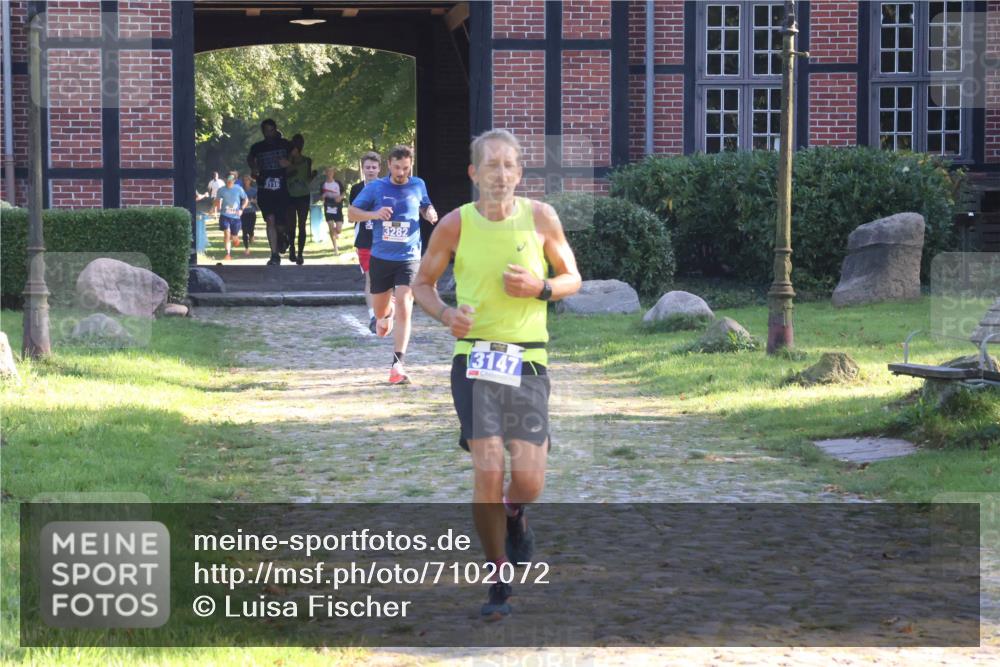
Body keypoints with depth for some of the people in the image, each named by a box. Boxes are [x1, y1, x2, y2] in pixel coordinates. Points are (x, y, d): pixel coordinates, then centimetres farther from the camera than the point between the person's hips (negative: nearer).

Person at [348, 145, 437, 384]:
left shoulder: (418, 186, 3)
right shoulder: (375, 188, -2)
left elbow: (426, 206, 21)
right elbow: (352, 213, 3)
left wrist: (430, 213, -3)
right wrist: (374, 214, -16)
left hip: (409, 258, -1)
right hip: (381, 258, 1)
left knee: (404, 310, -15)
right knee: (379, 311, 14)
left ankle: (397, 365, -13)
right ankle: (387, 311, 54)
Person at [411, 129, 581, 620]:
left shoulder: (540, 217, 0)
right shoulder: (456, 225, -1)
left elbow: (572, 279, 11)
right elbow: (422, 283, 11)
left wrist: (539, 288, -11)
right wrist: (446, 314, -10)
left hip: (528, 359, 1)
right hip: (474, 356, -1)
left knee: (529, 482, -5)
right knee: (488, 470, -13)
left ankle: (514, 513, 35)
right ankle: (498, 579, 6)